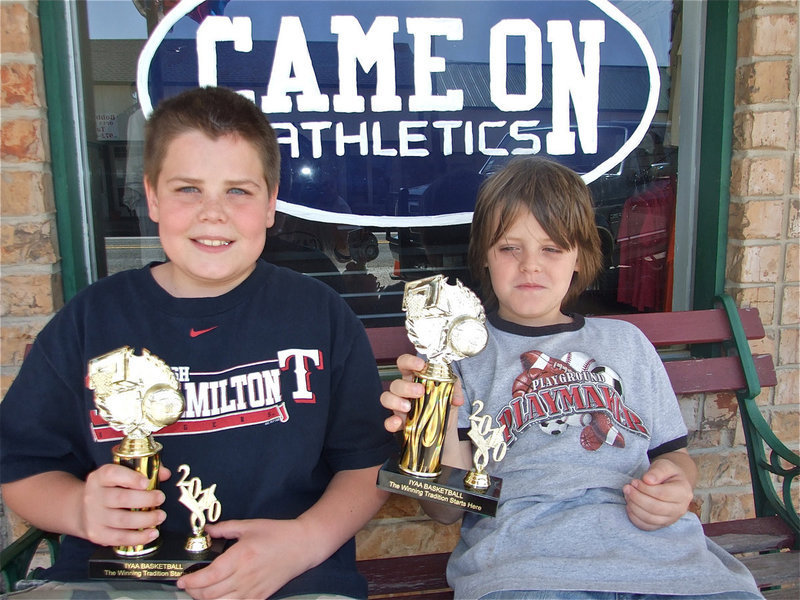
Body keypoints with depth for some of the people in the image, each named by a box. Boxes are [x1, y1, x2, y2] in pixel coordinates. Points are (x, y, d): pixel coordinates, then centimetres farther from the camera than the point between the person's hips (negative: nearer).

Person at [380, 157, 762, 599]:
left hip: (655, 544, 3)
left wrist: (676, 484, 1)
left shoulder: (626, 342, 22)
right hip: (521, 555, -2)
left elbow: (673, 453, 25)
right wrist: (442, 424, -15)